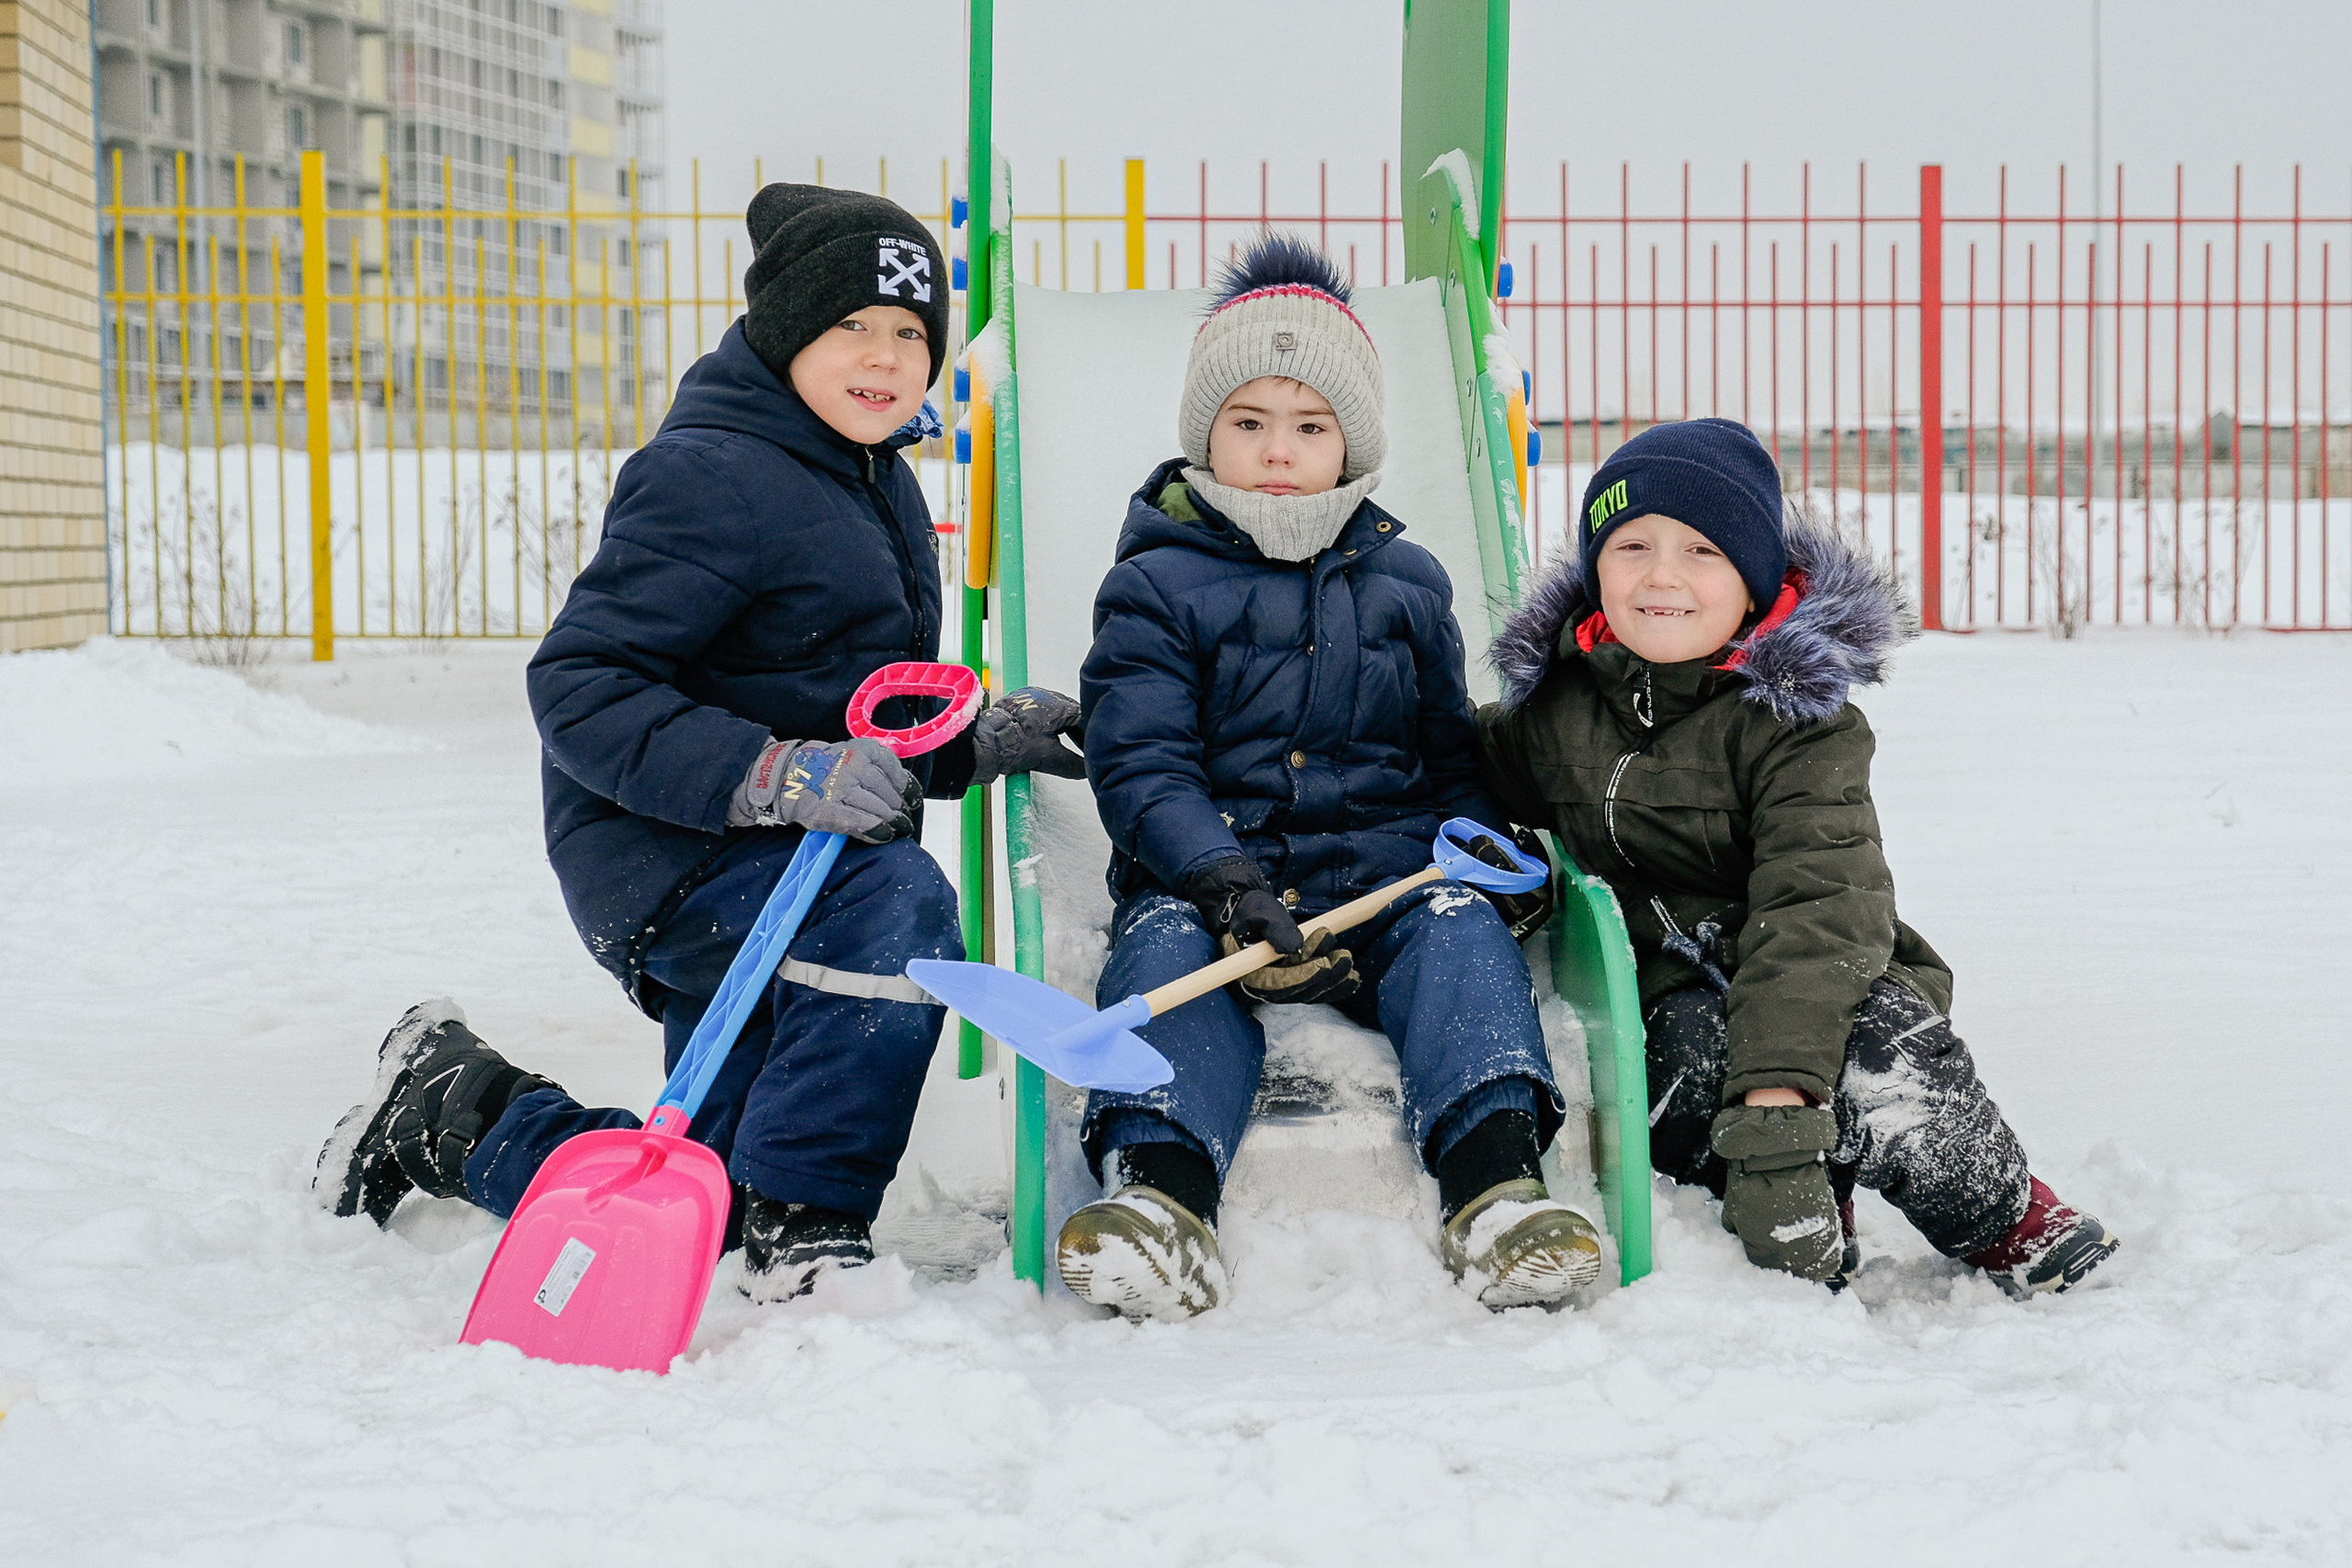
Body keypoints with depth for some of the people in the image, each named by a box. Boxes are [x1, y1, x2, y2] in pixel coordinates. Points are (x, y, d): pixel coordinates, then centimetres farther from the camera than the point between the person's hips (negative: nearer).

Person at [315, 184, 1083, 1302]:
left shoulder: (880, 487, 14)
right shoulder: (708, 477, -17)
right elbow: (578, 684, -23)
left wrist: (972, 750, 4)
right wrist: (770, 774, -33)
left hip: (764, 866, 9)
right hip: (670, 856, -9)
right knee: (896, 909, -36)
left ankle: (451, 1114, 32)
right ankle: (803, 1230, -23)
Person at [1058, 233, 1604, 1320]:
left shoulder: (1406, 582, 17)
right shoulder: (1155, 587, 5)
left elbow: (1451, 753, 24)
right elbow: (1139, 765, -6)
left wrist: (1491, 848, 0)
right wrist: (1224, 885, -24)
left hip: (1381, 871, 2)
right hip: (1207, 873, -2)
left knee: (1461, 925, -28)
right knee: (1165, 943, -33)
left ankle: (1494, 1182, -46)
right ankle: (1158, 1192, -53)